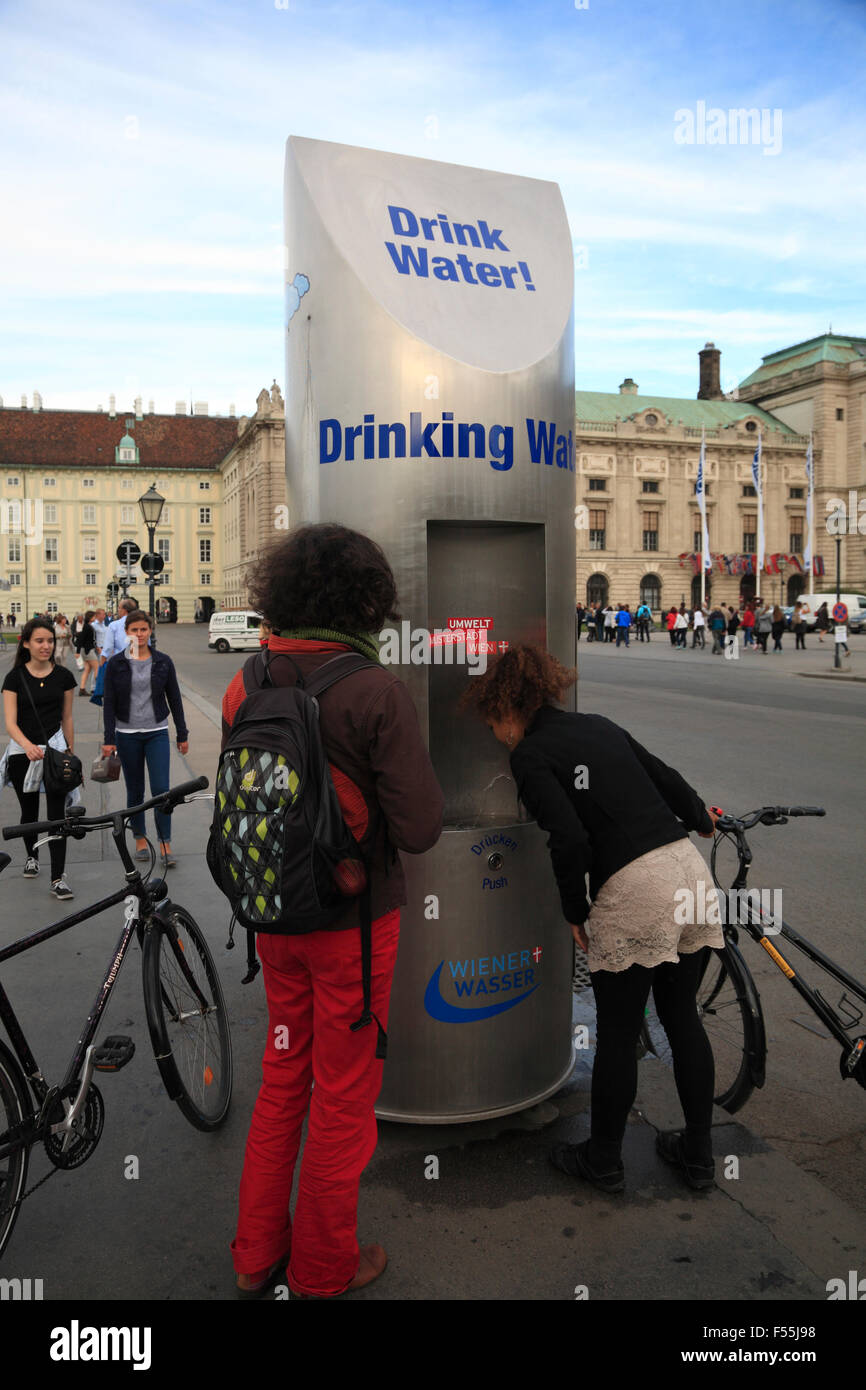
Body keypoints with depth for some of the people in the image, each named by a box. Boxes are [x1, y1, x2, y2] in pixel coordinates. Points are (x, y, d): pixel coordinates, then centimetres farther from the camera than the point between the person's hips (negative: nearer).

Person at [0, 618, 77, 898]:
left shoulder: (63, 676, 0)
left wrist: (71, 754, 12)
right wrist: (27, 745, -31)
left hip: (55, 748, 0)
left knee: (56, 813, -9)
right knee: (29, 812, 16)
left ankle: (58, 878, -9)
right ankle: (32, 856, 42)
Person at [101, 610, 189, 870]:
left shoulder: (163, 662, 1)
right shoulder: (116, 664, -1)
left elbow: (175, 699, 6)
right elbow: (109, 703, -2)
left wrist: (182, 735, 6)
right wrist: (109, 739, -8)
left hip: (157, 733, 0)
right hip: (127, 734, 0)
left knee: (161, 789, -7)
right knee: (135, 791, 10)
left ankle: (165, 846, -2)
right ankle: (140, 840, 24)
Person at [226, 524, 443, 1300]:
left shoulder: (247, 683, -3)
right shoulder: (376, 690, -21)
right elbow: (418, 829, -22)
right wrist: (423, 771, -3)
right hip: (353, 917, -5)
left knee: (283, 1076, 23)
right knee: (344, 1092, 13)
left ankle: (257, 1255, 37)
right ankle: (324, 1269, 32)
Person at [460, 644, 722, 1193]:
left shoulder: (530, 755, -5)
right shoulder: (599, 725, 15)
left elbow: (570, 840, -15)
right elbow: (666, 778, 18)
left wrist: (575, 912, 0)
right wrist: (701, 818, 39)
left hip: (632, 890, -7)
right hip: (689, 865, 7)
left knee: (618, 1034, 10)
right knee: (683, 1018, 20)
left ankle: (604, 1160, 29)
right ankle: (699, 1153, 34)